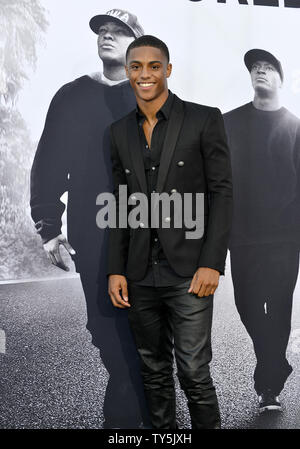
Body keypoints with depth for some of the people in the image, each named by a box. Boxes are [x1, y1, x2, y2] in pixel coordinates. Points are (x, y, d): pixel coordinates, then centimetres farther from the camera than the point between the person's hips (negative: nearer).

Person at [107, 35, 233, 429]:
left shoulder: (204, 119, -2)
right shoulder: (120, 132, 11)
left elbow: (221, 193, -5)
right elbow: (121, 204, 13)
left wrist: (212, 263, -13)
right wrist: (115, 270, 7)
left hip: (188, 271, -4)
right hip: (139, 276, 4)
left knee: (194, 374, -4)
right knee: (154, 373, 12)